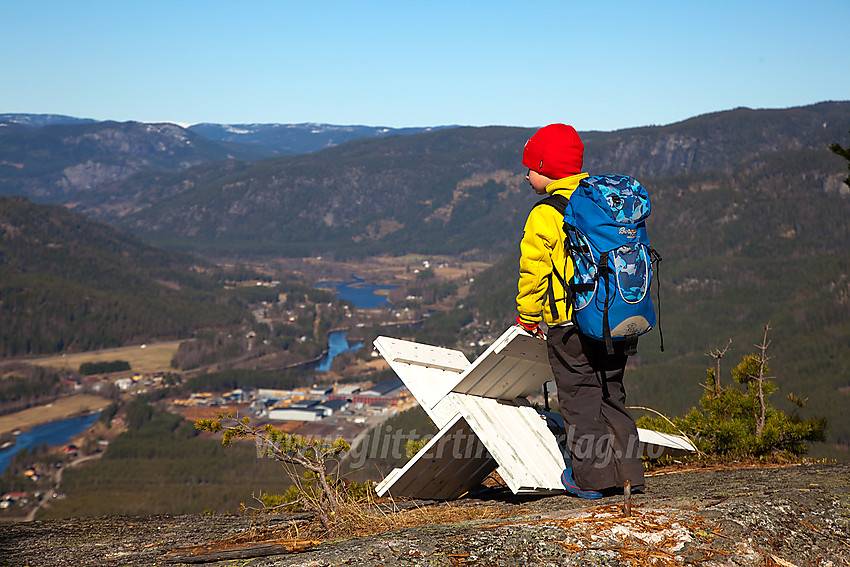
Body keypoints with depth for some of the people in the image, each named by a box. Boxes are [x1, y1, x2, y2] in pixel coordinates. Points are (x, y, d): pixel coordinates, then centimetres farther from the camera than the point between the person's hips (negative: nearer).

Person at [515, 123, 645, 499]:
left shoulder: (545, 216, -11)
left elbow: (534, 271, -9)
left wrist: (528, 316, 5)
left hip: (569, 324, -6)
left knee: (579, 397, 3)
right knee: (611, 393, 15)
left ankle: (591, 477, 5)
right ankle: (627, 472, 17)